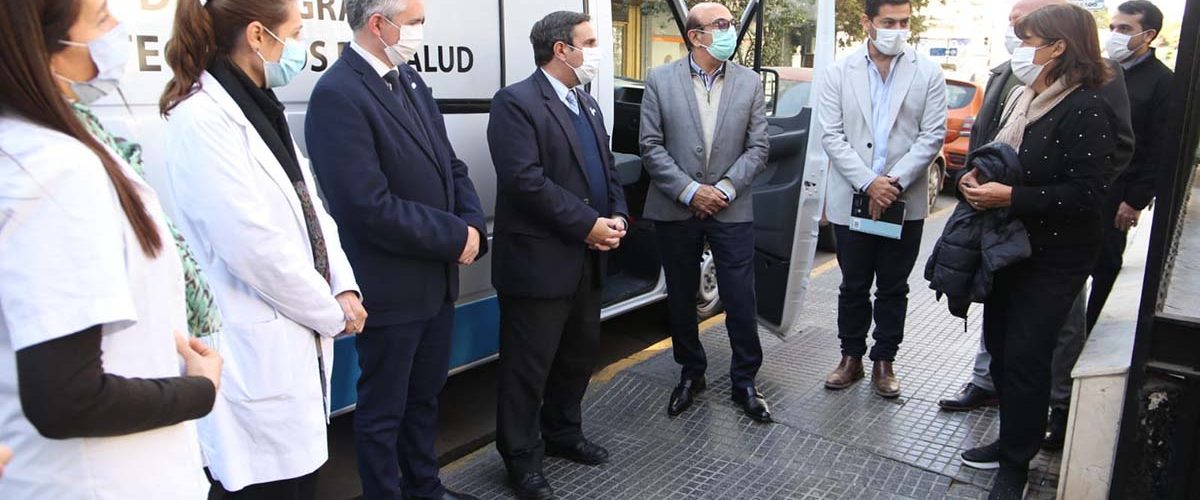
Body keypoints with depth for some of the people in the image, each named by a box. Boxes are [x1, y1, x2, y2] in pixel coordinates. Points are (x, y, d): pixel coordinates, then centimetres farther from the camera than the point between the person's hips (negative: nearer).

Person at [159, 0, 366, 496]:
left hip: (296, 342, 8)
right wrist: (332, 312, -10)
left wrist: (343, 288, -1)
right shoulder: (203, 119, -16)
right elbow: (254, 247, -21)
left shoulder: (262, 109, 12)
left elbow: (309, 208, 12)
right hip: (257, 353, -8)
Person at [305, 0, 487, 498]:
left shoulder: (411, 81, 7)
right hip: (390, 289, -8)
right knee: (383, 410, 12)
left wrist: (473, 226, -8)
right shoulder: (337, 94, -19)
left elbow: (451, 167, 10)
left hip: (437, 278, 8)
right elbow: (371, 208, -25)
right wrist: (455, 238, -16)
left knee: (424, 395, 23)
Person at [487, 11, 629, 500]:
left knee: (580, 355, 20)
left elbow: (607, 171, 17)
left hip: (586, 260, 9)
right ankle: (521, 456, 21)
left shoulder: (588, 105, 16)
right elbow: (526, 181, -22)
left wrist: (617, 217, -2)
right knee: (529, 367, 4)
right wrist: (588, 224, -19)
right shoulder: (516, 102, -12)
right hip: (538, 262, -9)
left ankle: (562, 433, 39)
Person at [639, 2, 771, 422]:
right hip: (676, 211, 0)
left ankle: (744, 381, 20)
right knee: (681, 299, 12)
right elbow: (651, 147, -5)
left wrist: (724, 189, -11)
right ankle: (691, 374, 31)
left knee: (741, 301, 2)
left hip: (732, 210, 0)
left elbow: (757, 148, 1)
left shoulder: (750, 82, 3)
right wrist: (690, 191, -13)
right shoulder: (660, 80, -2)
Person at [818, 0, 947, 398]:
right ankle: (851, 357, 25)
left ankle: (884, 361, 24)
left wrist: (895, 182, -15)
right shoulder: (839, 74, 1)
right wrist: (869, 182, -15)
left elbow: (932, 135, -3)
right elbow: (832, 136, -5)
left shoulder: (928, 73, 2)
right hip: (852, 198, 0)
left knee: (893, 288, 10)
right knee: (853, 286, 11)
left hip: (905, 202, 0)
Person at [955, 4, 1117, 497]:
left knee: (1025, 358, -2)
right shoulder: (1021, 98, 8)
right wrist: (977, 177, 1)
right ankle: (1011, 440, 32)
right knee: (998, 343, 14)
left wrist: (1010, 196, -24)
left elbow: (1083, 194, -20)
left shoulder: (1086, 109, -15)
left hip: (1053, 257, -8)